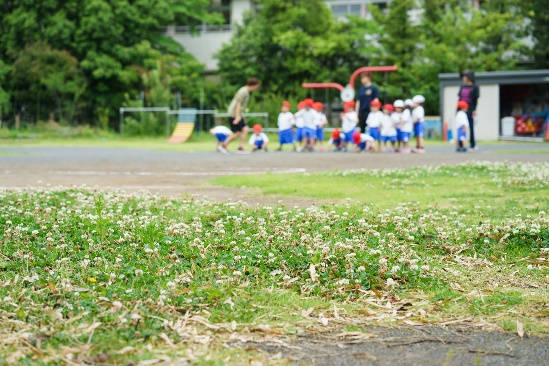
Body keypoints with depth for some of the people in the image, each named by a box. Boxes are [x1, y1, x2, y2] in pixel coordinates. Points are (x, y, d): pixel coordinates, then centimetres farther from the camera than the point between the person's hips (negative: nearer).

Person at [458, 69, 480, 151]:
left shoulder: (475, 87, -2)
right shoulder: (462, 87, 14)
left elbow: (476, 100, -5)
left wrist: (474, 110, -13)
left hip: (470, 110, -5)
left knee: (471, 127, -1)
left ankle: (473, 145, 8)